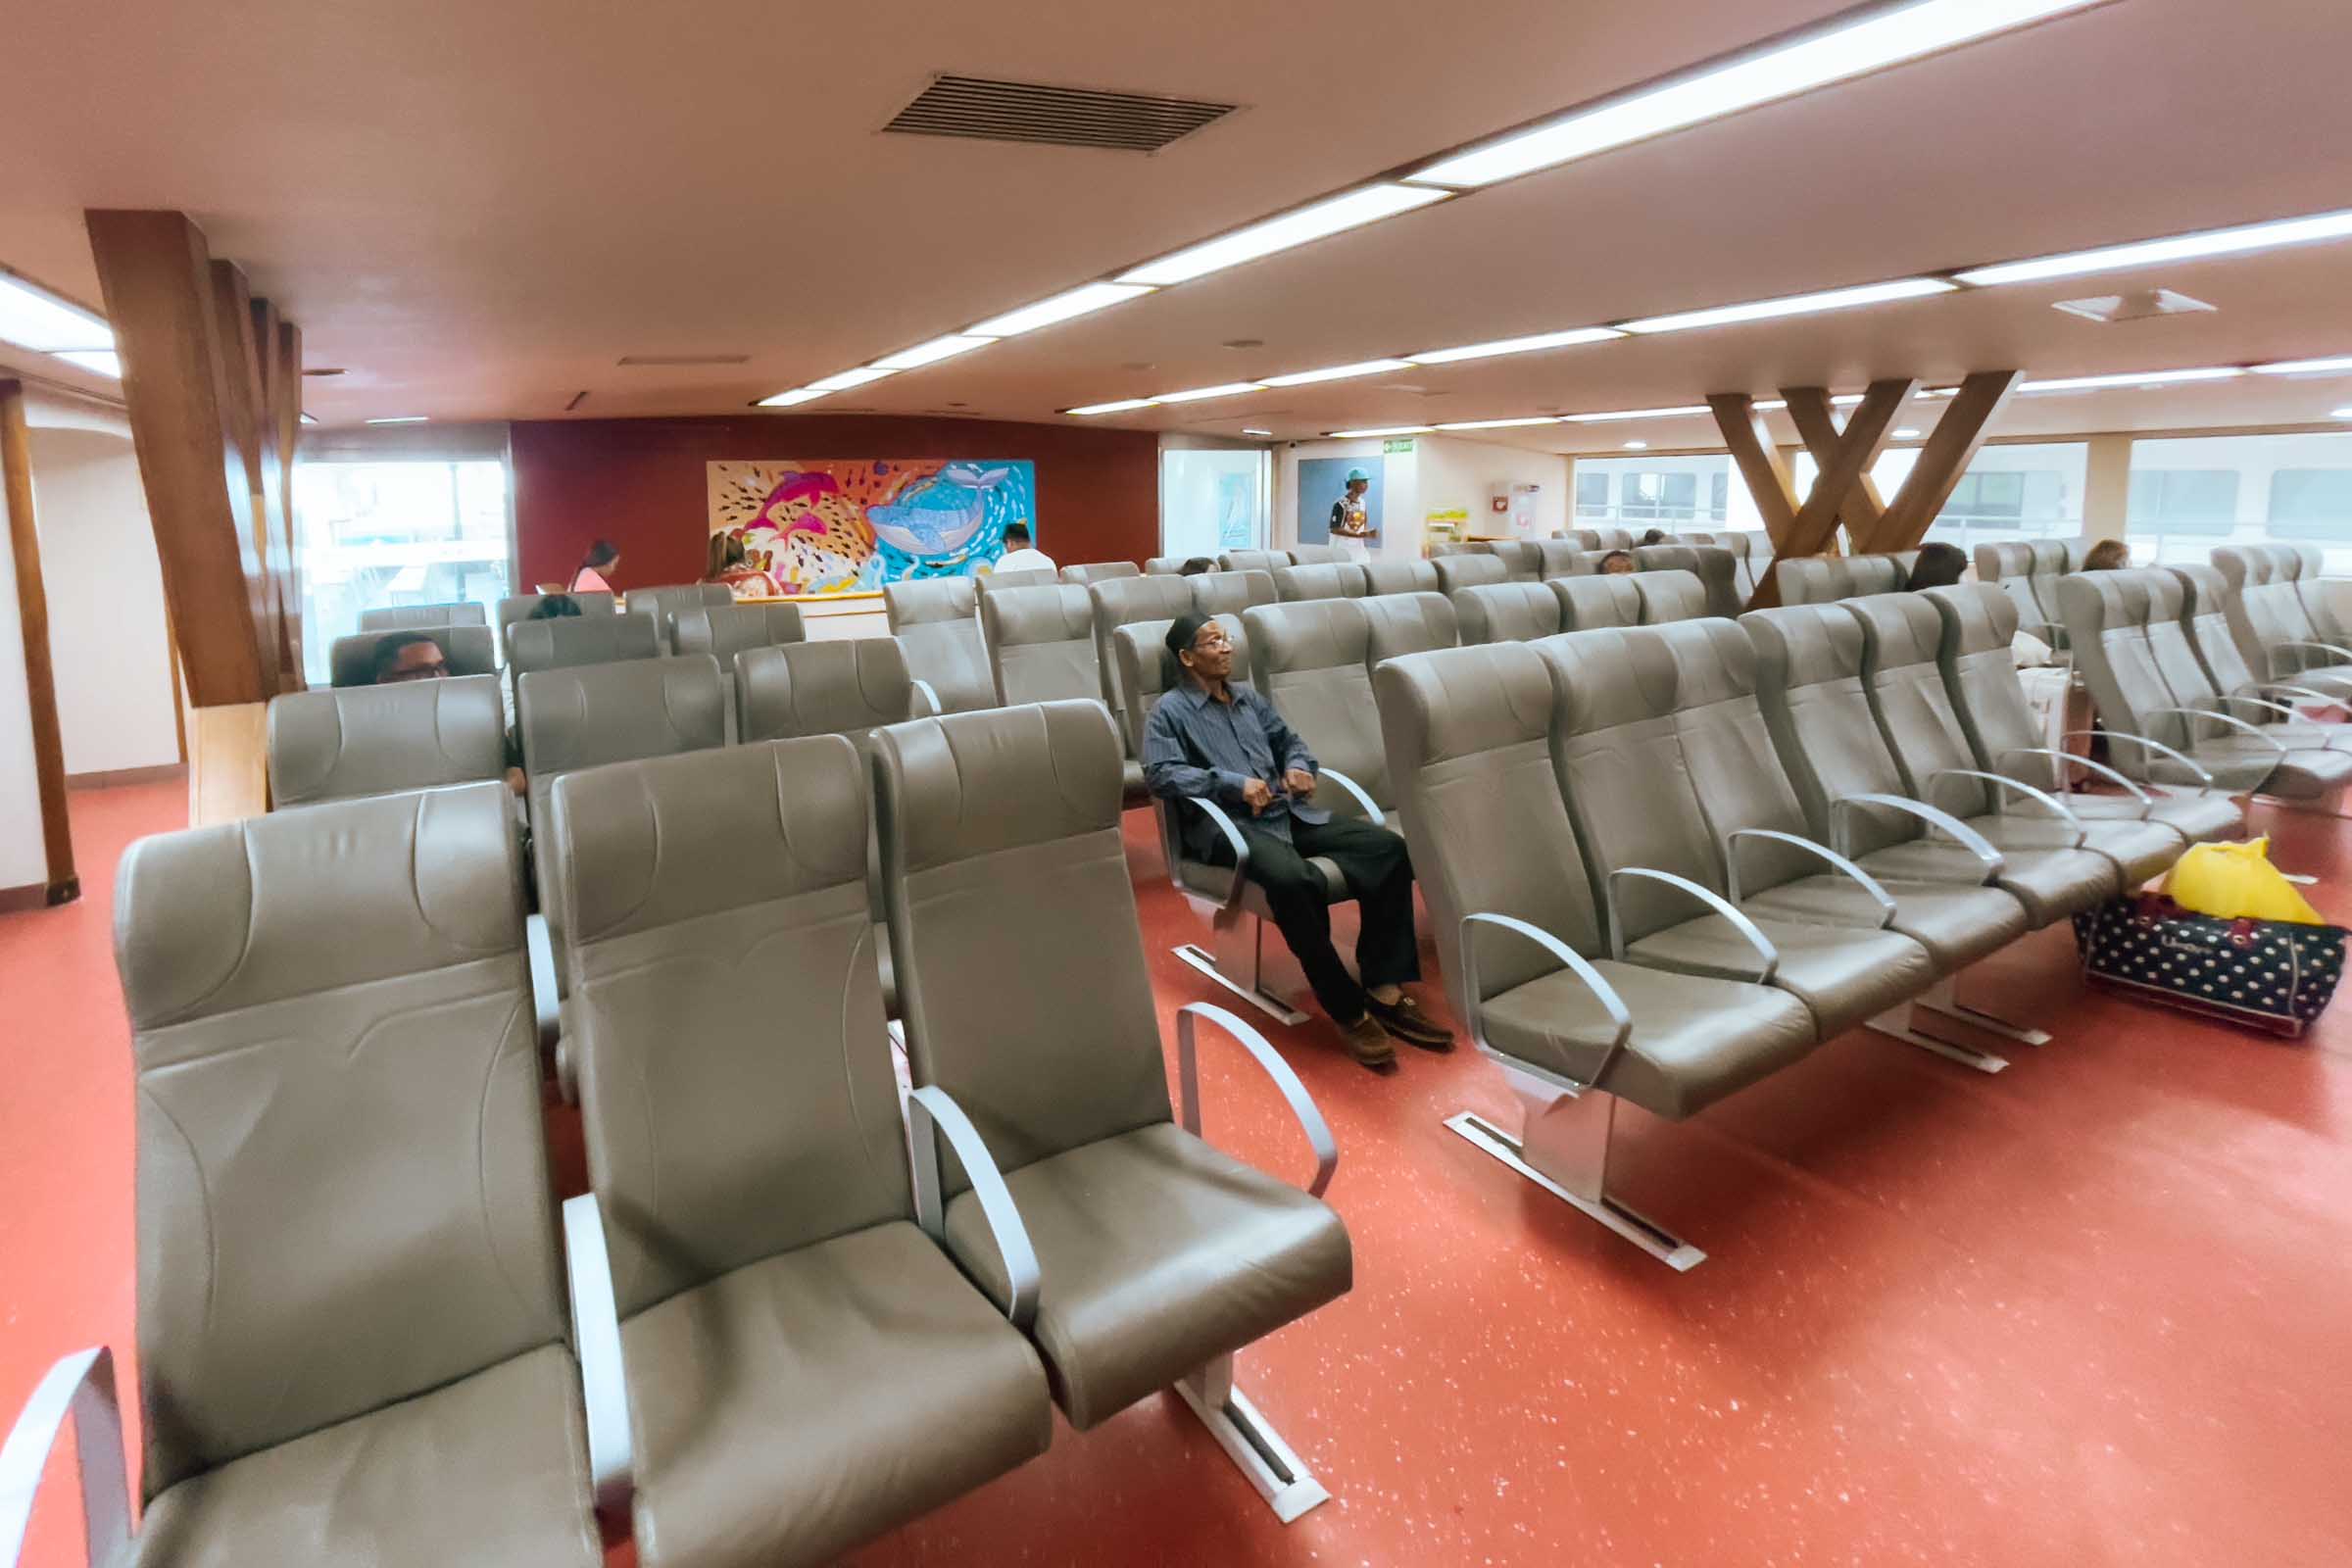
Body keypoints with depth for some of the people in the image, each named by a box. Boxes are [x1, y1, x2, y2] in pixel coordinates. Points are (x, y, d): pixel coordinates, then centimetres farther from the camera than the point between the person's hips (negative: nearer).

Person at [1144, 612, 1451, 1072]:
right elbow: (1159, 774, -10)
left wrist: (1299, 766, 3)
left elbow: (1290, 741, 28)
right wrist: (1233, 783, -17)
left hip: (1289, 813, 7)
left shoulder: (1249, 699, 25)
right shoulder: (1169, 710, 4)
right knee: (1292, 879, -39)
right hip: (1226, 824, -7)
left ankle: (1385, 991, -15)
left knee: (1388, 847, -15)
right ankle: (1349, 1011, -25)